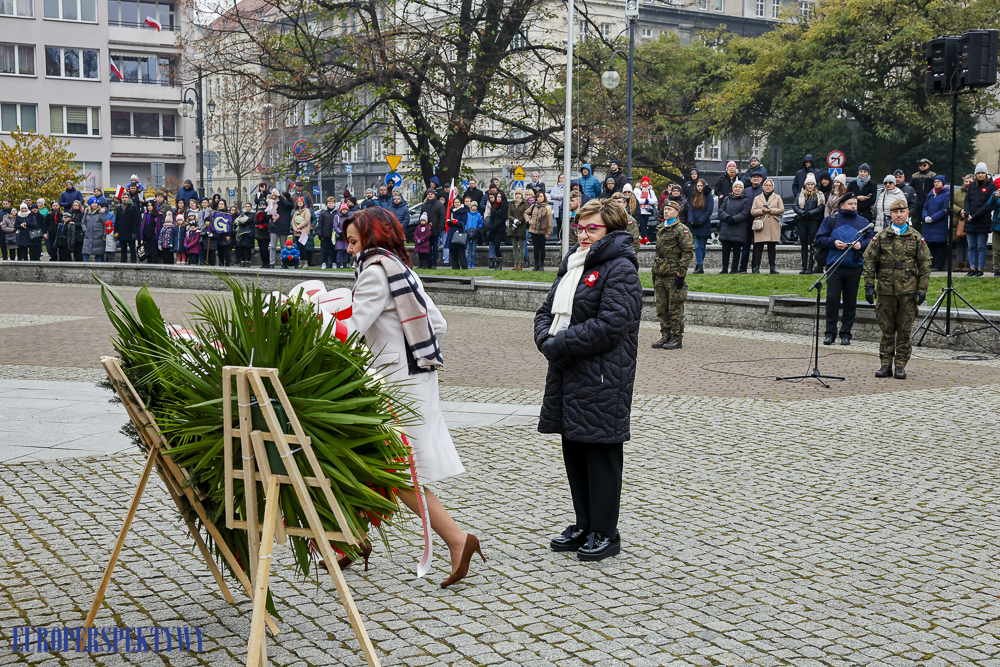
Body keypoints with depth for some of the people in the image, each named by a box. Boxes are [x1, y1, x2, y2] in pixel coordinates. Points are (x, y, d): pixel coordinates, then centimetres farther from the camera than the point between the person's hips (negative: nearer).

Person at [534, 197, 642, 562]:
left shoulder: (620, 269, -10)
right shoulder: (572, 265, 17)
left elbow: (610, 324, -21)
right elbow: (546, 311, 18)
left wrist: (561, 344, -17)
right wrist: (547, 340, -4)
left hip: (602, 378, -8)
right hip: (567, 374, 9)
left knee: (600, 453, -2)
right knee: (573, 449, 13)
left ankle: (605, 533, 8)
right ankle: (584, 525, 25)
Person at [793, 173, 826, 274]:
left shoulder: (819, 195, 6)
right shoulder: (801, 194, 16)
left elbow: (821, 207, -3)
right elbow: (795, 206, 7)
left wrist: (810, 213, -15)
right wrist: (802, 213, -11)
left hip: (814, 221, -4)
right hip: (802, 221, 4)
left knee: (812, 244, -6)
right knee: (803, 244, 5)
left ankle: (810, 267, -6)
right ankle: (804, 267, 8)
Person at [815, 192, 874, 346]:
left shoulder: (863, 222, 12)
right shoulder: (831, 220, 7)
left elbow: (871, 239, 12)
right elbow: (820, 238, 5)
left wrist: (861, 244, -9)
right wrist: (833, 242, -12)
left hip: (854, 267, 2)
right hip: (834, 266, -2)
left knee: (850, 301, 4)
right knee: (832, 298, -8)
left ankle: (846, 334, 12)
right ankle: (830, 333, 0)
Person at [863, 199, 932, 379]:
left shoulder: (916, 237, 5)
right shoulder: (880, 237, 4)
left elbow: (925, 264, 6)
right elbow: (869, 261, 4)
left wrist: (922, 289, -1)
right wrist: (869, 286, -3)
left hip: (908, 290, 0)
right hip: (886, 290, 0)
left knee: (905, 330, 3)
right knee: (886, 329, 5)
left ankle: (900, 366, 9)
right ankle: (886, 364, 12)